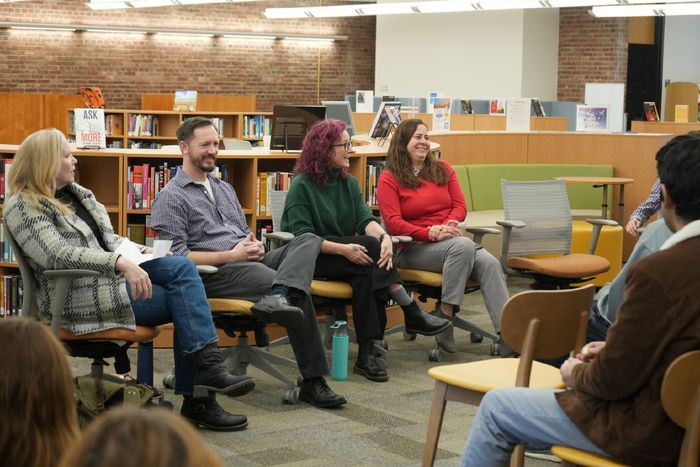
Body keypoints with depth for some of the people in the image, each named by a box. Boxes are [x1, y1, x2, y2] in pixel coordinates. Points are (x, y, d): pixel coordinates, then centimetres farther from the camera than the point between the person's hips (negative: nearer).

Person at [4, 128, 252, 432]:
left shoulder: (75, 193, 19)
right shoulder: (23, 208, -8)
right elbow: (59, 254, -23)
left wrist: (141, 252, 6)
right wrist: (120, 263, -33)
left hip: (113, 274, 8)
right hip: (80, 297, -8)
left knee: (182, 267, -16)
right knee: (185, 302, -18)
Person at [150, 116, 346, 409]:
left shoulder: (225, 189, 28)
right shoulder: (170, 198, 1)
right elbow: (176, 256, -9)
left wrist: (256, 246, 5)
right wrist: (231, 255, -13)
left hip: (249, 263, 8)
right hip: (216, 274, -8)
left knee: (308, 240, -22)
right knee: (298, 295, -28)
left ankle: (278, 297, -51)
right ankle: (312, 382, -25)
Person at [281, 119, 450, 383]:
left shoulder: (348, 182, 11)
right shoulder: (302, 185, -9)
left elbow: (364, 220, -2)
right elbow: (302, 236, -18)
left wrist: (384, 236, -26)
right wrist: (343, 249, -30)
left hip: (343, 261, 6)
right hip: (310, 259, -6)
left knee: (366, 276, -30)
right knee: (370, 246, -29)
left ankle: (366, 354, -32)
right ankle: (412, 315, -26)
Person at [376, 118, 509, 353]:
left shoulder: (443, 170, 18)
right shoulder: (389, 179, 3)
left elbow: (460, 206, 11)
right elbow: (393, 223, -7)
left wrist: (449, 225, -12)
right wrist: (431, 233, -20)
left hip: (451, 241, 5)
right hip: (413, 248, -5)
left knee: (489, 262, -27)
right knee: (464, 245, -35)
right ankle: (445, 319, -30)